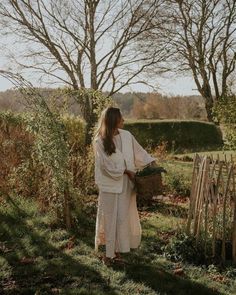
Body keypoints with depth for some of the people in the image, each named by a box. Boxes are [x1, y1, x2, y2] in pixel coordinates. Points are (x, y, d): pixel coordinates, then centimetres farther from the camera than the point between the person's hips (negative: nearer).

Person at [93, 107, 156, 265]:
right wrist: (126, 171, -14)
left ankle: (119, 248, 23)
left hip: (126, 183, 4)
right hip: (110, 184, -4)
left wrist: (151, 162, -2)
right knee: (110, 218, 3)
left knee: (124, 217, 8)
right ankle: (110, 253, 13)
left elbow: (139, 151, 11)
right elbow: (107, 164, -13)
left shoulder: (127, 135, 2)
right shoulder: (100, 140, -11)